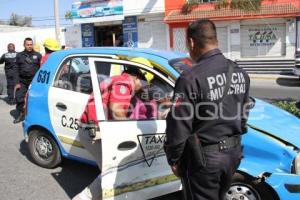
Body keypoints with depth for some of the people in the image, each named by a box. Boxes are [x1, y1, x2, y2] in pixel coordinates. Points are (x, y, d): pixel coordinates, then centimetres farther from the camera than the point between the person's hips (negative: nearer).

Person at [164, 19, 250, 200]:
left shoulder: (191, 78, -24)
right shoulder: (240, 73, 2)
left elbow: (178, 126, -20)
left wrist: (173, 159, -6)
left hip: (204, 157, -7)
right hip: (233, 153, 7)